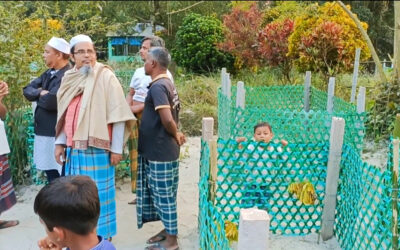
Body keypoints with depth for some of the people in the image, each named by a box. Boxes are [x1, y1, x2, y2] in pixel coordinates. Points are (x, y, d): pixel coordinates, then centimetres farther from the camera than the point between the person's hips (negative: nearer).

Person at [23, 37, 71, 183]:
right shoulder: (49, 73, 13)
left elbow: (51, 101, -26)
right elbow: (27, 90, 10)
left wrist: (39, 96, -4)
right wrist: (41, 92, -12)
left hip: (56, 133, -9)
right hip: (43, 131, 9)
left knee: (59, 178, 0)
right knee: (50, 173, 20)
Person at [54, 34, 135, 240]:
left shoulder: (105, 77, -8)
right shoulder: (69, 79, 10)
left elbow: (118, 115, -10)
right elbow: (64, 115, 16)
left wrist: (116, 148, -12)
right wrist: (60, 143, 12)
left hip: (97, 148, -5)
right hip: (74, 148, 6)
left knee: (98, 193, 3)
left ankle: (101, 235, 18)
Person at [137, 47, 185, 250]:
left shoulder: (157, 86, -19)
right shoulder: (167, 83, 11)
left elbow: (168, 120, -27)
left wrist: (176, 136, -11)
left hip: (160, 151, -9)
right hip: (161, 149, 9)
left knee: (164, 195, 2)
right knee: (162, 194, 19)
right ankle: (168, 231, 32)